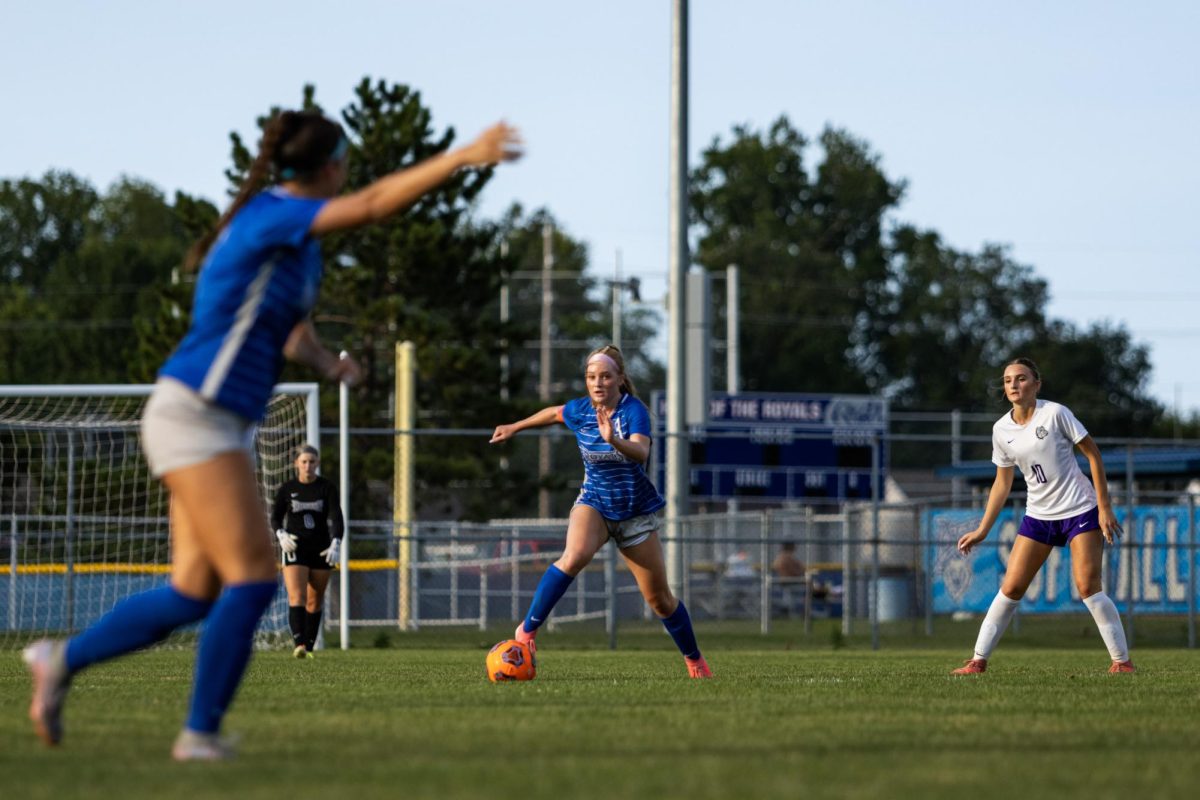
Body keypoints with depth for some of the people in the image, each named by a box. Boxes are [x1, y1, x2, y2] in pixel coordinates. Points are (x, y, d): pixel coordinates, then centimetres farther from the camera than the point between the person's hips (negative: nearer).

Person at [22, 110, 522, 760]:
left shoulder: (299, 241, 16)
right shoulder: (271, 215, -14)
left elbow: (292, 338, 25)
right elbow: (374, 203, -26)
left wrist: (327, 363, 3)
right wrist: (465, 157, -28)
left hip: (222, 425, 10)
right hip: (192, 416, -10)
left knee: (195, 594, 8)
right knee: (253, 576, -12)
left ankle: (62, 661, 19)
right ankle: (201, 733, -7)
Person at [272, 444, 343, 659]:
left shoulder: (327, 488, -2)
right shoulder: (287, 489, 0)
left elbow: (336, 517, -9)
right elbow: (275, 518, 8)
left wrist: (336, 544, -24)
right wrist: (281, 535, -13)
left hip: (320, 549, 1)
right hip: (295, 548, -1)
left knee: (315, 601, 6)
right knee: (296, 597, -17)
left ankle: (309, 647, 17)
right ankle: (299, 644, -28)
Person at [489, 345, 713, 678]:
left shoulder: (634, 410, -21)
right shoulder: (580, 411, -8)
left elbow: (641, 452, -39)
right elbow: (553, 413, 17)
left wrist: (613, 440, -58)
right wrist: (516, 427, 28)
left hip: (636, 511, -1)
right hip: (594, 502, 1)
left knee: (659, 599, 4)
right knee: (575, 555, -32)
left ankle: (695, 660, 27)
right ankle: (527, 630, -25)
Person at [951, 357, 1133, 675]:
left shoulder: (1055, 414, -12)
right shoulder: (1001, 430, 2)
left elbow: (1093, 454, -7)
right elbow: (1002, 482, 12)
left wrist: (1104, 507, -11)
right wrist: (982, 530, 8)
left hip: (1080, 511, -4)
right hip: (1038, 515, 4)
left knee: (1088, 587, -13)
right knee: (1011, 588, -1)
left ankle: (1122, 661, -4)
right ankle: (979, 660, 6)